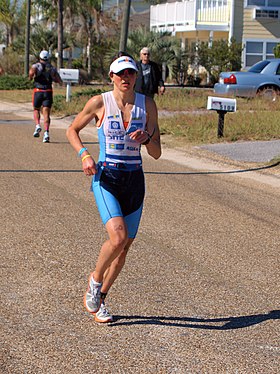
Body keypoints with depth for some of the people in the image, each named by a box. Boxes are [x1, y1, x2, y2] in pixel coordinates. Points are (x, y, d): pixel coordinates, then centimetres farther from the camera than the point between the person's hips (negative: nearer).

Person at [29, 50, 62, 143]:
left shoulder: (36, 66, 2)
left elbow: (33, 70, -23)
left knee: (36, 110, 22)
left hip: (38, 91, -1)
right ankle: (46, 132, -19)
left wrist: (30, 77, -2)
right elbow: (60, 81, 10)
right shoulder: (52, 68, 11)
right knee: (46, 113, -2)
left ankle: (38, 126, -1)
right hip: (48, 92, 1)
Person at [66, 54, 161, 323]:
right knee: (118, 236, -23)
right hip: (106, 179, -3)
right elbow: (72, 130, 10)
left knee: (124, 246, 6)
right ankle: (95, 280, 7)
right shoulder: (99, 103, -4)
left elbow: (156, 153, 5)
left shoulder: (147, 105, 3)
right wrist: (84, 155, -7)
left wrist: (146, 137, -16)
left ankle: (99, 299, 26)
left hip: (134, 180, 4)